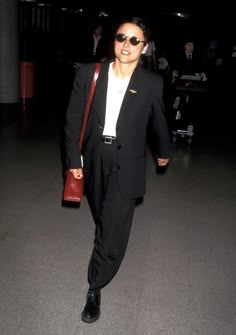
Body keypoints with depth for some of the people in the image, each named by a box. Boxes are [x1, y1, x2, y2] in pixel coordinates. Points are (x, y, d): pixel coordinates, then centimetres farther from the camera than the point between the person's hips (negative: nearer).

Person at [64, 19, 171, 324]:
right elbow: (73, 119, -1)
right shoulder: (88, 73, -4)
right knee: (103, 220, 22)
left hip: (126, 163, -2)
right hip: (93, 159, 2)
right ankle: (108, 249, 52)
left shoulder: (152, 83, -6)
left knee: (114, 229, -5)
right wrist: (73, 158, -3)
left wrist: (163, 151, 23)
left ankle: (94, 287, 14)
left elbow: (158, 122, 10)